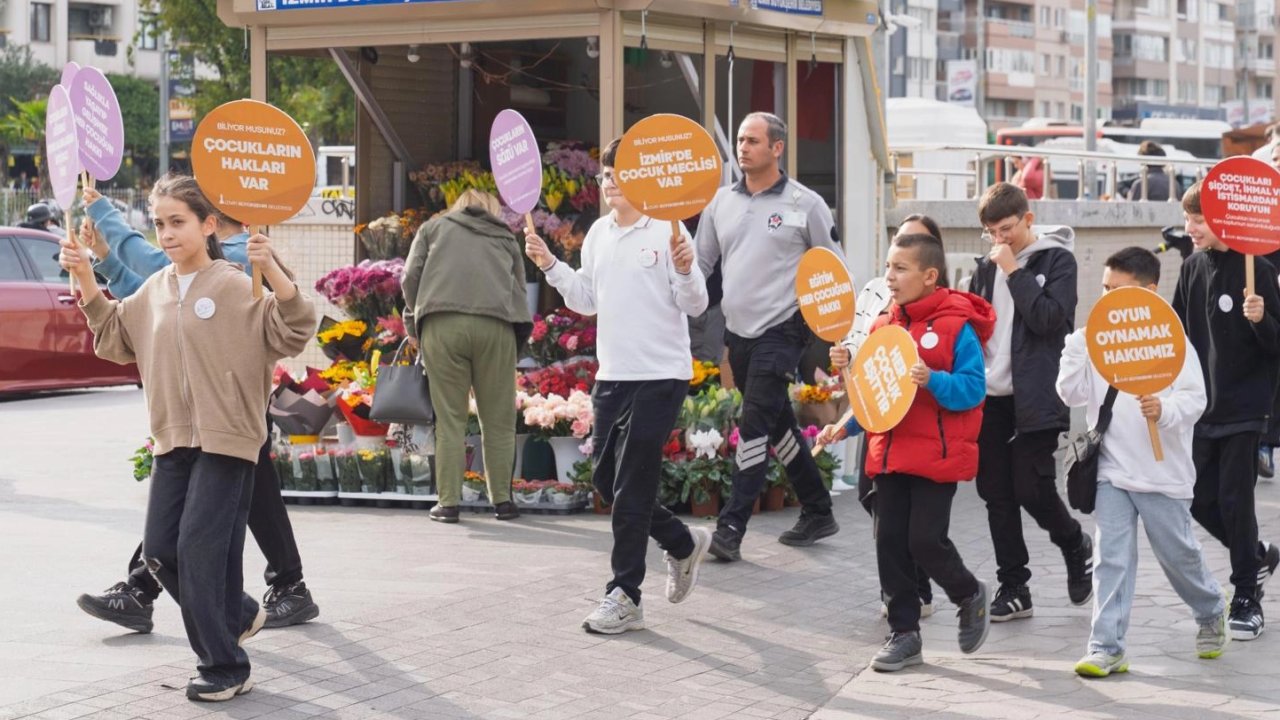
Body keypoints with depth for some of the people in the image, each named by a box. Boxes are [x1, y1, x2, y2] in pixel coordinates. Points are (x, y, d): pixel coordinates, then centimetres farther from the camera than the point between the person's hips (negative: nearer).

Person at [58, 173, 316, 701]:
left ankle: (225, 668, 3)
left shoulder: (237, 287, -10)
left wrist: (273, 272, -28)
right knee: (160, 550, 8)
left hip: (226, 440, -7)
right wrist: (86, 281, 12)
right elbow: (115, 339, 22)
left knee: (200, 550, -9)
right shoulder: (153, 291, 10)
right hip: (173, 440, 7)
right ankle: (238, 616, 30)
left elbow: (292, 335, -16)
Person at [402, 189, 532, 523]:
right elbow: (519, 288, 19)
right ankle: (502, 499, 9)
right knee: (498, 420, 8)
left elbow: (411, 276, 12)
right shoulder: (506, 237, 26)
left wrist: (415, 318, 24)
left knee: (449, 419, 2)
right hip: (496, 326, 1)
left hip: (441, 324, -1)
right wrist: (520, 331, 26)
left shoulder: (434, 227, 22)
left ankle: (448, 502, 0)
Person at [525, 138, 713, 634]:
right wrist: (550, 266, 6)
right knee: (604, 479, 11)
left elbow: (694, 305, -10)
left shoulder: (667, 231, -10)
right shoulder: (599, 233, 10)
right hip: (612, 375, 7)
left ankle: (625, 597, 3)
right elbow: (586, 301, 17)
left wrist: (685, 270, -29)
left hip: (659, 377, -7)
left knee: (632, 486, -6)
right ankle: (683, 543, 32)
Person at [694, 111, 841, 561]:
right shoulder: (721, 202, 8)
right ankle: (817, 513, 27)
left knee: (754, 426, -13)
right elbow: (700, 263, 14)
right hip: (738, 332, 6)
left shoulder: (805, 204, -4)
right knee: (778, 426, 13)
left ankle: (731, 528, -13)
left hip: (781, 330, -6)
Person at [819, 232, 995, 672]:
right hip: (889, 453, 6)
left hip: (937, 456, -6)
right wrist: (846, 426, 8)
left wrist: (932, 380, -29)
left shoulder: (956, 326, -9)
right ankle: (904, 634, 15)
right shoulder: (883, 328, 10)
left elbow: (973, 388, -14)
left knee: (925, 540, -8)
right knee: (890, 543, 5)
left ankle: (970, 596, 22)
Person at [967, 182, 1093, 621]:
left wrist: (1014, 272, -14)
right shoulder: (988, 267, 13)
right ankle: (1013, 587, 14)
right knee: (996, 494, 5)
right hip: (989, 397, 6)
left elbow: (1048, 318, -16)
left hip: (1034, 398, -6)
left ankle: (1076, 547, 20)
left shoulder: (1057, 259, -3)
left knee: (1031, 489, -10)